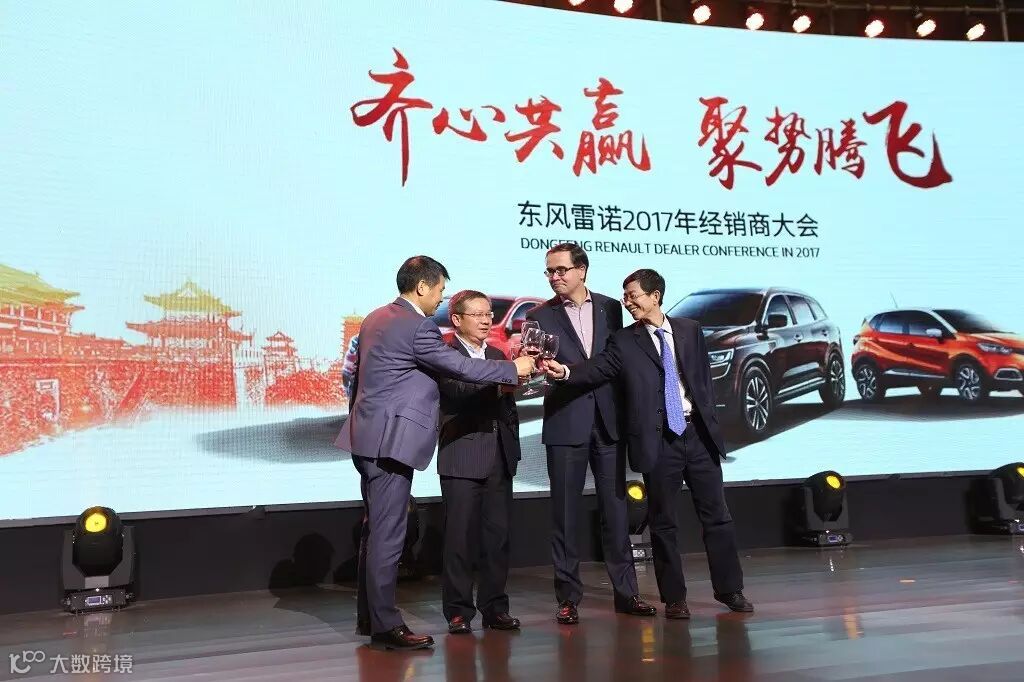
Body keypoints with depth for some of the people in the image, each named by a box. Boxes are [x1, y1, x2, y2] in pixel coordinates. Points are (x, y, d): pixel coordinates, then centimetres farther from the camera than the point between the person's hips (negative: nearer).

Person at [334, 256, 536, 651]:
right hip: (390, 441, -10)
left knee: (375, 529, 16)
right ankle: (385, 626, 2)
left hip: (368, 438, 10)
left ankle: (369, 616, 26)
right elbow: (462, 368, -16)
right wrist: (513, 368, -4)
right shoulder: (417, 327, -16)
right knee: (388, 533, -5)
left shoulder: (376, 319, 14)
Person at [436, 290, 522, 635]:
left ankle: (494, 606, 18)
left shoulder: (497, 355, 16)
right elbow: (461, 393, -21)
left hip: (500, 459, 6)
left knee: (498, 535, 8)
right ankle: (458, 610, 10)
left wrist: (512, 444, 17)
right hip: (462, 460, -6)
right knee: (460, 537, -1)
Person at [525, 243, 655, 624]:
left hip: (608, 421, 2)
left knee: (616, 508, 7)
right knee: (566, 512, 2)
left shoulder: (610, 308, 9)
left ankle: (625, 592, 17)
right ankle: (568, 596, 12)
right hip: (565, 424, -2)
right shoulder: (540, 316, 3)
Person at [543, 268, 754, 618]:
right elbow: (597, 368, -14)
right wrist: (565, 372, -32)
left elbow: (704, 377, 12)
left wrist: (709, 419, 7)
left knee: (717, 514, 10)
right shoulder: (623, 341, 0)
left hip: (698, 433, 2)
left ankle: (729, 588, 25)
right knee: (663, 522, 5)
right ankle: (674, 597, 18)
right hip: (659, 441, -2)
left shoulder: (690, 330, 8)